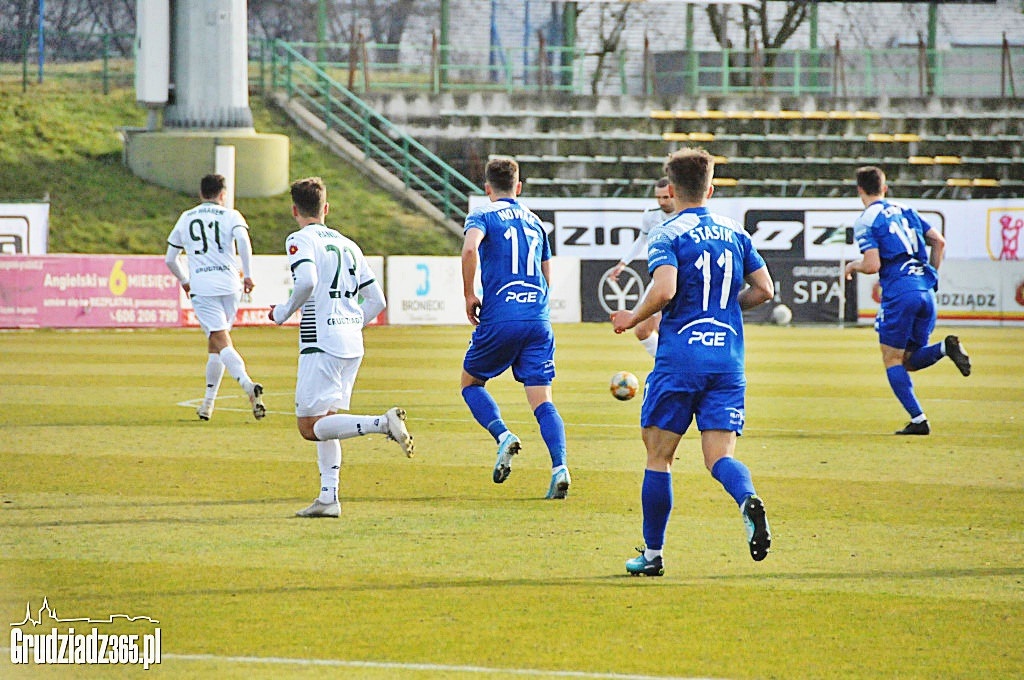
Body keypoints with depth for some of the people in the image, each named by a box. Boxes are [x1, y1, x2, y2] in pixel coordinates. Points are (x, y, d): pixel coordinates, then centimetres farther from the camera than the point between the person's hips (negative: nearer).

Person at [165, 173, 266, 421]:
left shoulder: (186, 218, 17)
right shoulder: (230, 216, 10)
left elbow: (170, 259, 21)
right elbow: (242, 240, -12)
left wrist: (184, 281, 38)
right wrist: (247, 275, -7)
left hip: (201, 287, -1)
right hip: (229, 285, 1)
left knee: (221, 342, -13)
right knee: (215, 344, 16)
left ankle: (248, 385, -38)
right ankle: (208, 405, 17)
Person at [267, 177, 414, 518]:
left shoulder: (300, 240, -3)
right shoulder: (348, 245, 18)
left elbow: (307, 281, -23)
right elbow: (376, 300, 17)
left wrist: (284, 312, -7)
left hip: (321, 345, -8)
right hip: (352, 346, 8)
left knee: (310, 426, -7)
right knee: (325, 422, 16)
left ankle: (383, 423, -25)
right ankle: (329, 498, 9)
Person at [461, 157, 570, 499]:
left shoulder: (482, 215, 2)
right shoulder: (534, 221, 18)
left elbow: (470, 248, -20)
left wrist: (469, 295, -9)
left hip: (500, 318, -4)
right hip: (539, 319, 4)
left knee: (471, 383, 17)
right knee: (542, 399, 1)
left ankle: (503, 435, -9)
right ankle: (559, 467, -19)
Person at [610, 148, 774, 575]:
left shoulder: (667, 236, -4)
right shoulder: (735, 234, 12)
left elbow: (664, 289, -20)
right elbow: (764, 289, 11)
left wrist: (633, 318, -3)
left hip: (679, 360, -4)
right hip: (728, 360, 4)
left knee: (659, 455, 8)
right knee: (720, 456, 0)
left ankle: (653, 554, 13)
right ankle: (748, 500, -34)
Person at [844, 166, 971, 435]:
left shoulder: (866, 221, -3)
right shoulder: (905, 210, 17)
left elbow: (873, 266, -12)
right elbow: (938, 241, 17)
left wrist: (854, 266, 9)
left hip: (899, 292, -6)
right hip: (926, 291, 6)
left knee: (892, 360, 4)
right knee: (909, 361, 15)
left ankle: (918, 420, -7)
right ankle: (946, 347, -14)